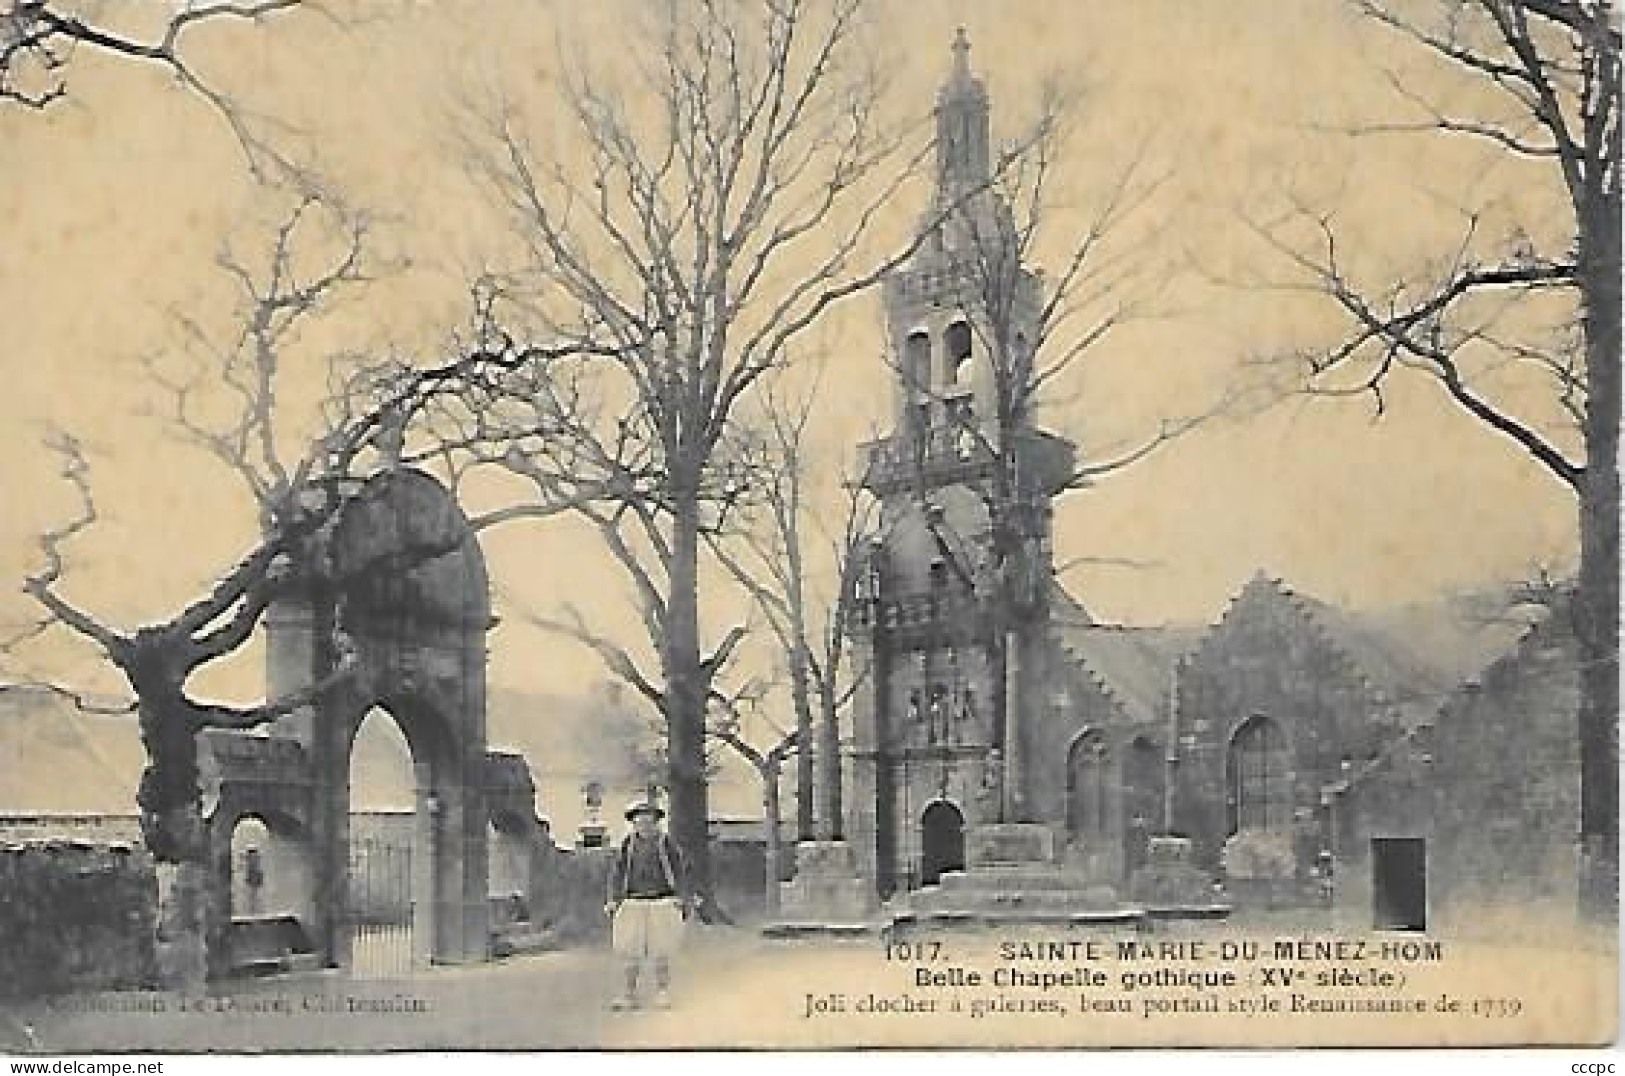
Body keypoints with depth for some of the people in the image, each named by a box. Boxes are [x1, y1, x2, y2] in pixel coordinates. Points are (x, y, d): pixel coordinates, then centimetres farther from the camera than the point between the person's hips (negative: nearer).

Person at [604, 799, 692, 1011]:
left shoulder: (666, 842, -2)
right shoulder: (628, 844, 5)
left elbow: (680, 871, 1)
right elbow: (617, 874, 10)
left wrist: (683, 901, -4)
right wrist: (613, 902, 5)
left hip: (661, 904, -2)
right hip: (633, 904, 2)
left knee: (660, 950, 0)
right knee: (631, 950, 1)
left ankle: (663, 994, 10)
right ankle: (630, 995, 7)